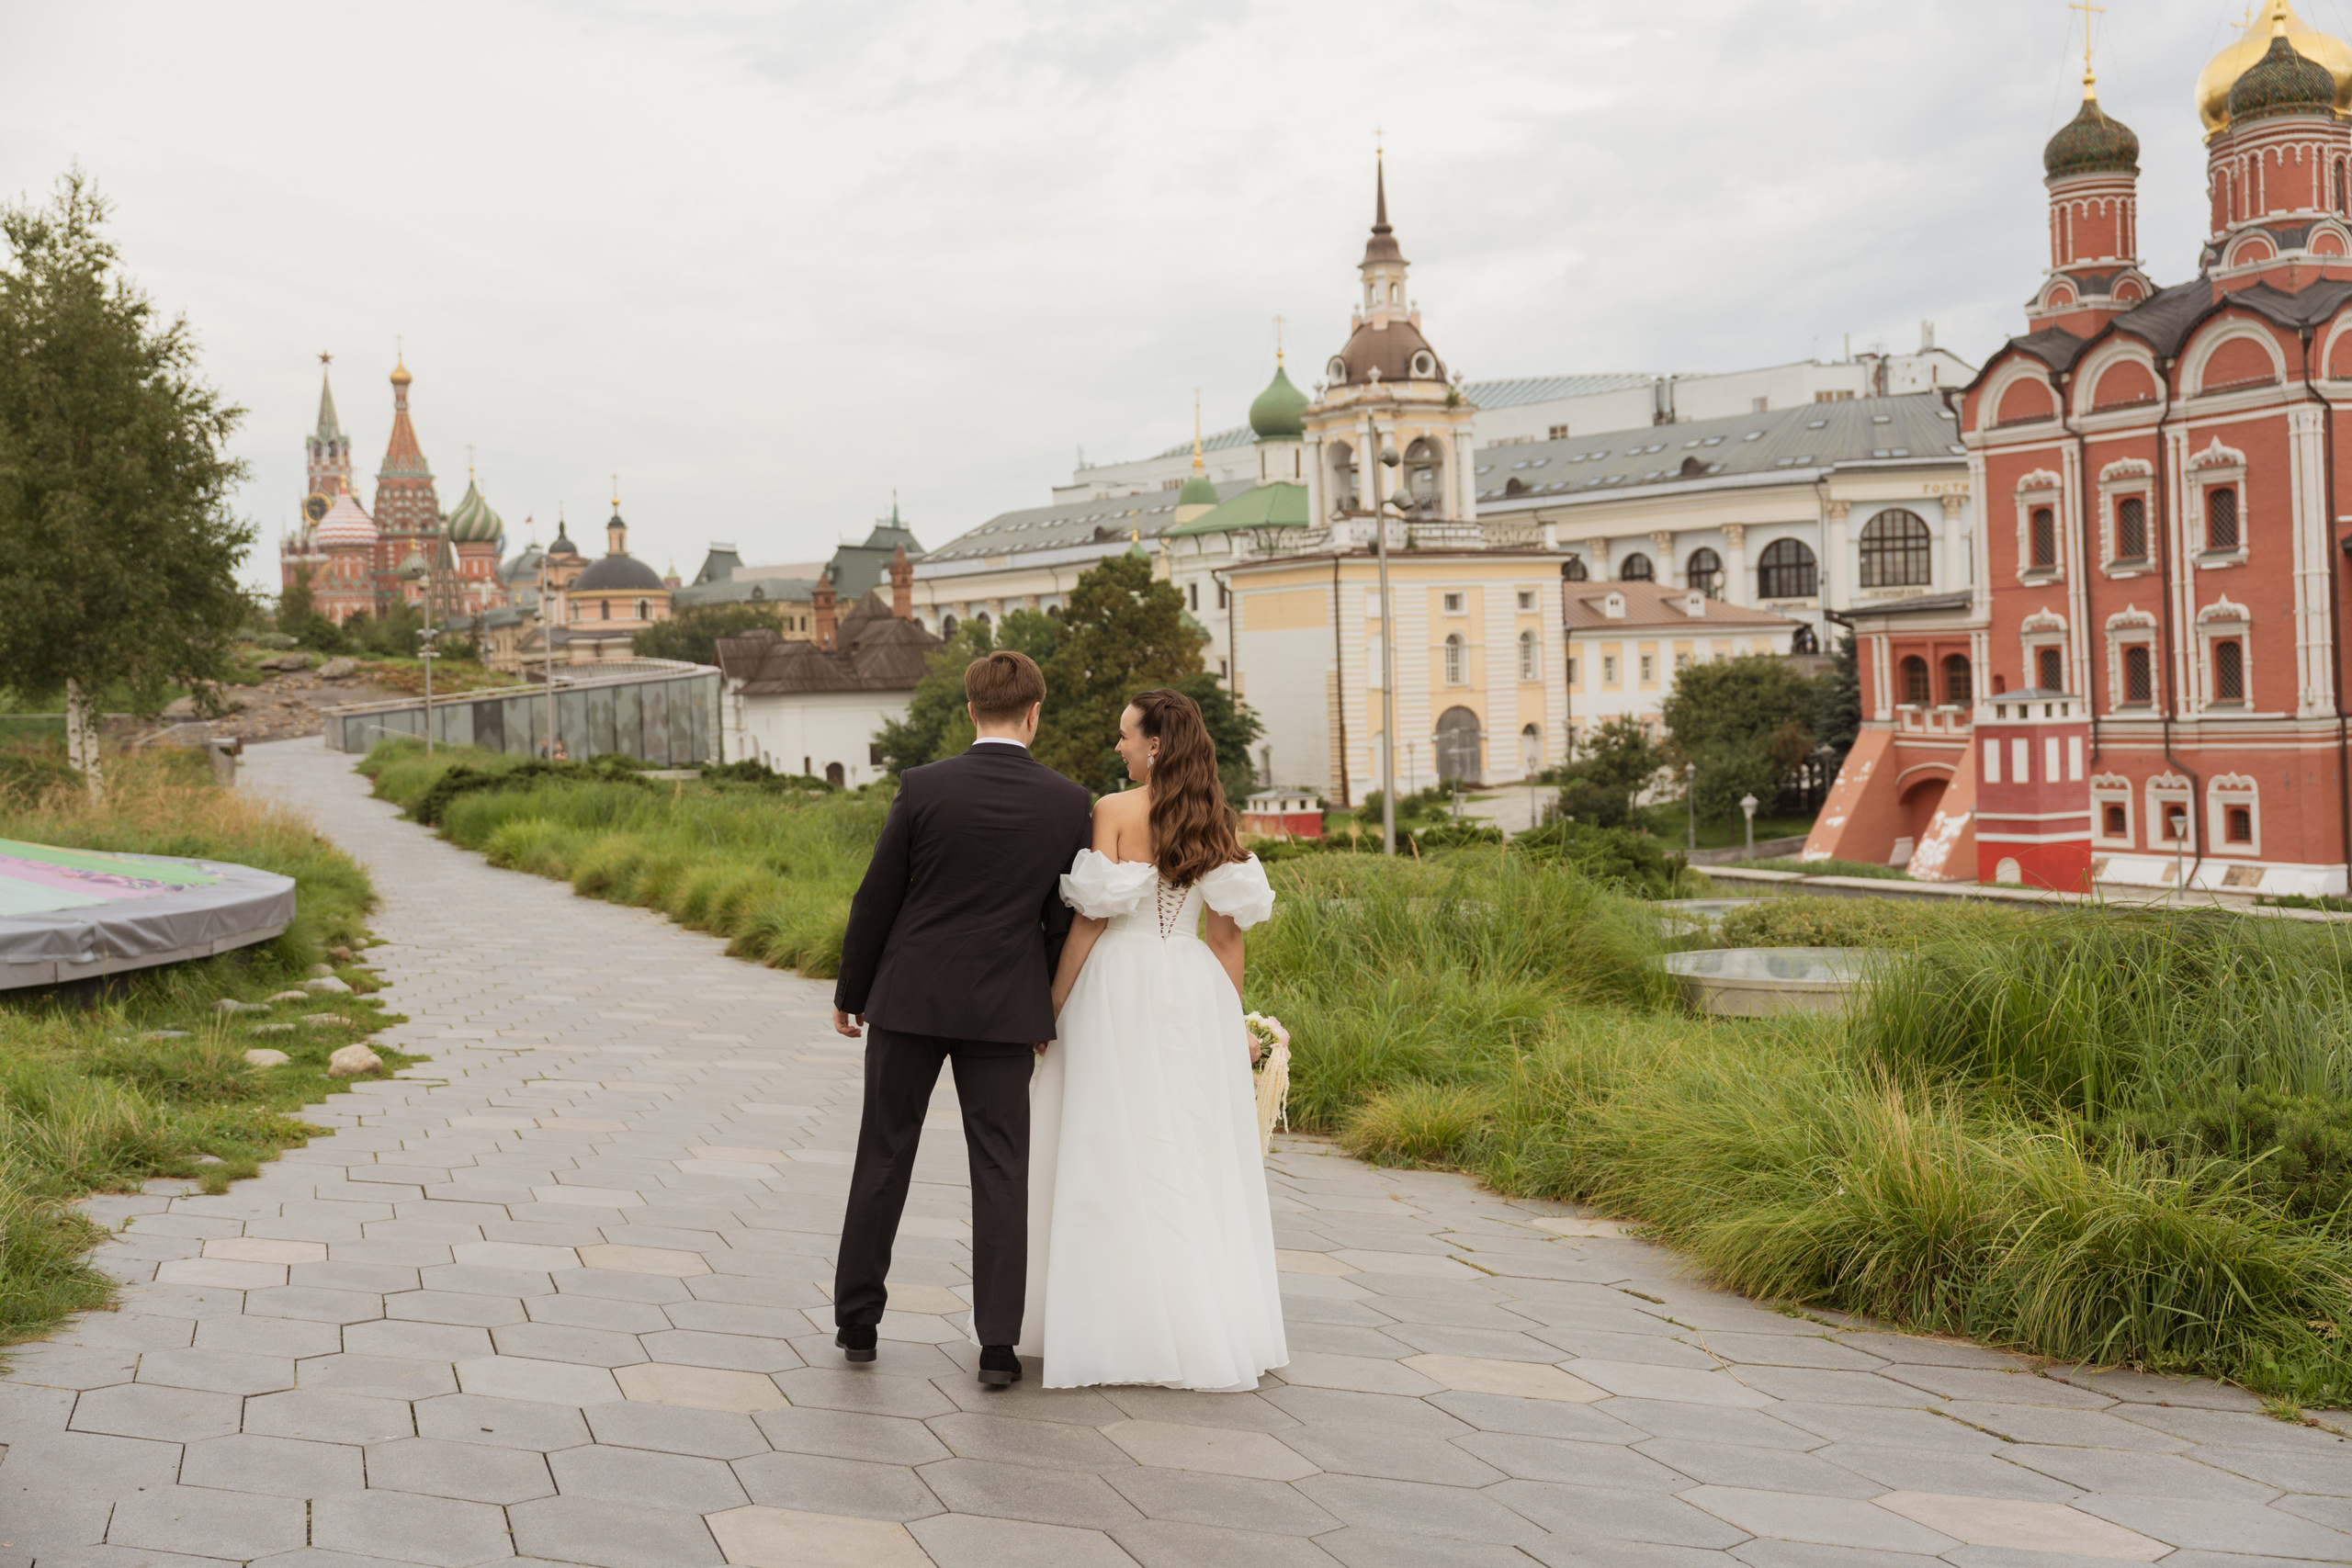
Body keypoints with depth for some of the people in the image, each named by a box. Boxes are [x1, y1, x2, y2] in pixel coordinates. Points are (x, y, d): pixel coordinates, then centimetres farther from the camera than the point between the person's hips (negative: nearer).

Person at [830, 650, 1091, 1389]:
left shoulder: (923, 787, -10)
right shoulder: (1067, 802, -5)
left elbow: (876, 899, -4)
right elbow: (1064, 918, 1)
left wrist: (850, 992, 8)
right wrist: (1050, 1012, 14)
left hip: (910, 996, 0)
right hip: (1004, 1007, 1)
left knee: (884, 1159, 12)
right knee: (1000, 1169, 6)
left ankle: (857, 1320, 22)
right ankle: (998, 1342, 4)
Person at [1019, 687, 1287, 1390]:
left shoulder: (1116, 811, -8)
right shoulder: (1216, 821, 7)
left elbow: (1093, 917, -10)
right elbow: (1229, 931, 8)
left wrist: (1051, 1006, -3)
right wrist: (1232, 1021, 14)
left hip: (1122, 983, -5)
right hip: (1196, 988, 5)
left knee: (1120, 1155, 2)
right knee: (1197, 1159, 10)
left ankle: (1132, 1326, 6)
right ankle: (1221, 1324, 12)